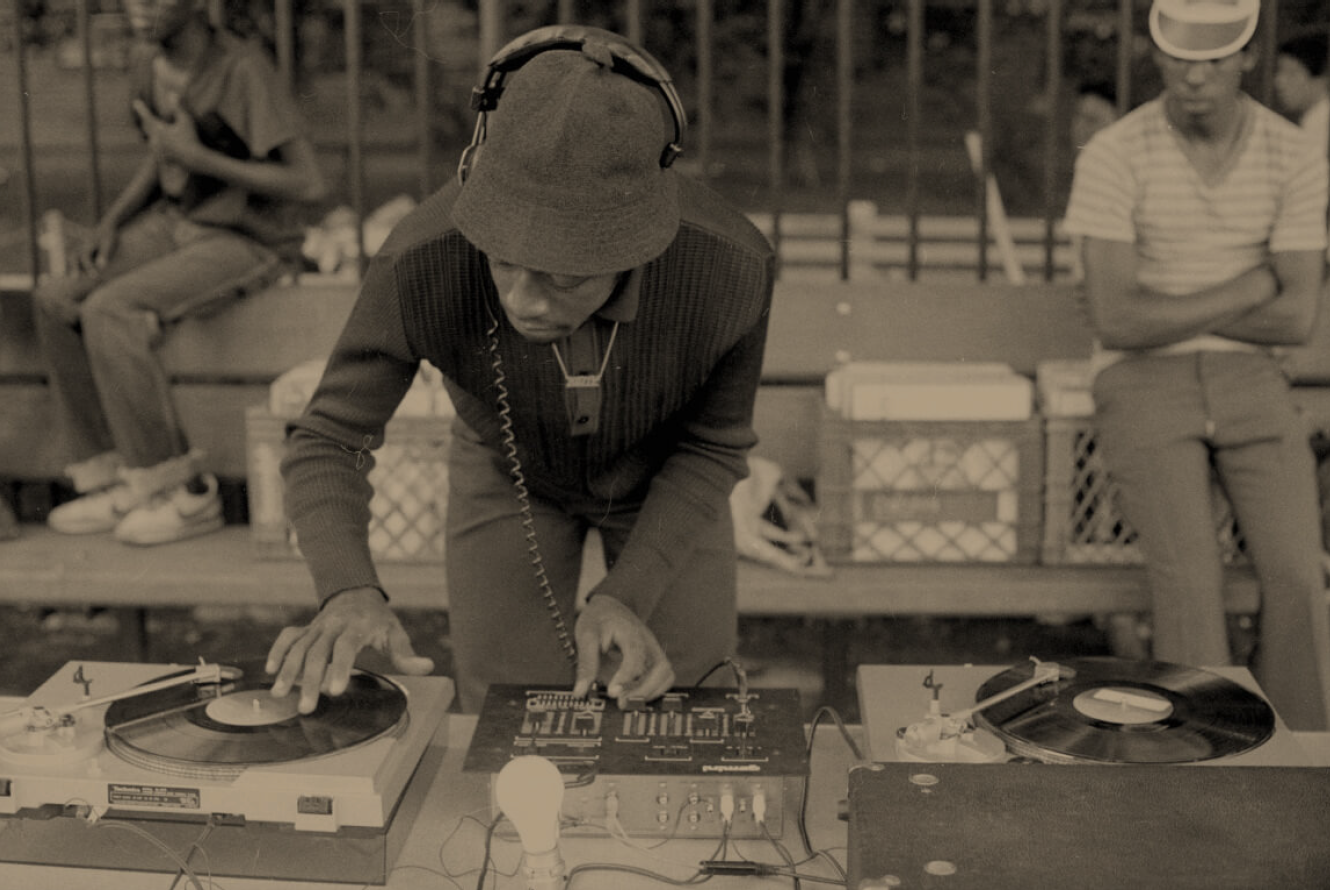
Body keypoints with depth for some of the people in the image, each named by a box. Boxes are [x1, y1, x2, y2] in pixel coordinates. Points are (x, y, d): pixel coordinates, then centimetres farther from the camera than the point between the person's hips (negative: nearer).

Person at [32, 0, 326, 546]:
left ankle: (184, 490, -13)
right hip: (176, 220, 7)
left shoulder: (243, 71, -22)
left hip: (251, 241, -7)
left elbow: (309, 184, -23)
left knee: (110, 312, -25)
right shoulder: (147, 64, 1)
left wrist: (196, 157, -23)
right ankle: (112, 478, -4)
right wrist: (111, 222, 2)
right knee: (56, 300, -11)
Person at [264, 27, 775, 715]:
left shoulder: (730, 266, -38)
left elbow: (711, 447, -19)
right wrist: (349, 593, -46)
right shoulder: (421, 265, -39)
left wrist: (624, 598, -32)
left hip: (663, 475, 0)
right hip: (510, 473, 0)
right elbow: (327, 442, -27)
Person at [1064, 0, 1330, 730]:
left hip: (1248, 380, 3)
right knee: (1192, 580, -24)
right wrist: (1246, 290, -10)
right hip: (1142, 385, -2)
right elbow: (1115, 322, -16)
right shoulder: (1113, 157, -9)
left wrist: (1168, 313, -10)